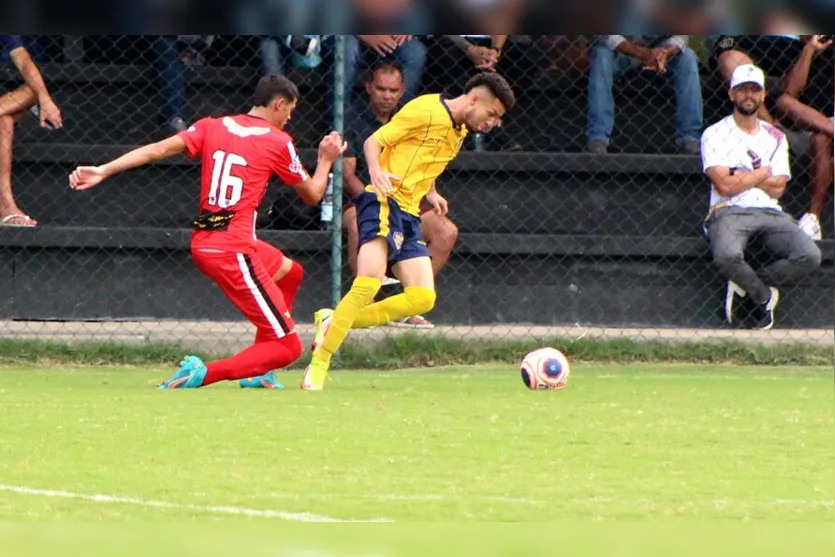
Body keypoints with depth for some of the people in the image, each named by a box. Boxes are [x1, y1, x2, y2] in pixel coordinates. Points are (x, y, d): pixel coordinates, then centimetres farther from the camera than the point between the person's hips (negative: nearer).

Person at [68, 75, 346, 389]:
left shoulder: (212, 127, 11)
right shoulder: (279, 142, -1)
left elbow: (159, 149, -3)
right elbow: (311, 195, 11)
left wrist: (103, 171, -8)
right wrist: (326, 161, 29)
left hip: (202, 243, 7)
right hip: (233, 250, -7)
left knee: (290, 272, 34)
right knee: (288, 347, -3)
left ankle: (257, 372, 32)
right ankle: (200, 374, -19)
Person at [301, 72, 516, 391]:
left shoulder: (460, 132, 19)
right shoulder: (425, 111, -7)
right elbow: (374, 142, -8)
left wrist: (431, 193, 15)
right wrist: (376, 172, -27)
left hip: (409, 216, 9)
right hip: (384, 203, -9)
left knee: (423, 298, -5)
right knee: (368, 285, -26)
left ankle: (334, 324, 4)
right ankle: (317, 367, -22)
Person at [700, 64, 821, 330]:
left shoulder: (775, 137, 18)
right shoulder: (715, 134, 5)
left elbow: (777, 188, 5)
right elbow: (724, 185, -8)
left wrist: (741, 176, -4)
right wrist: (762, 174, 1)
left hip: (770, 213, 4)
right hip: (729, 212, -4)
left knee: (810, 256, -23)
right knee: (728, 256, -38)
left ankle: (745, 285, -5)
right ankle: (764, 295, -6)